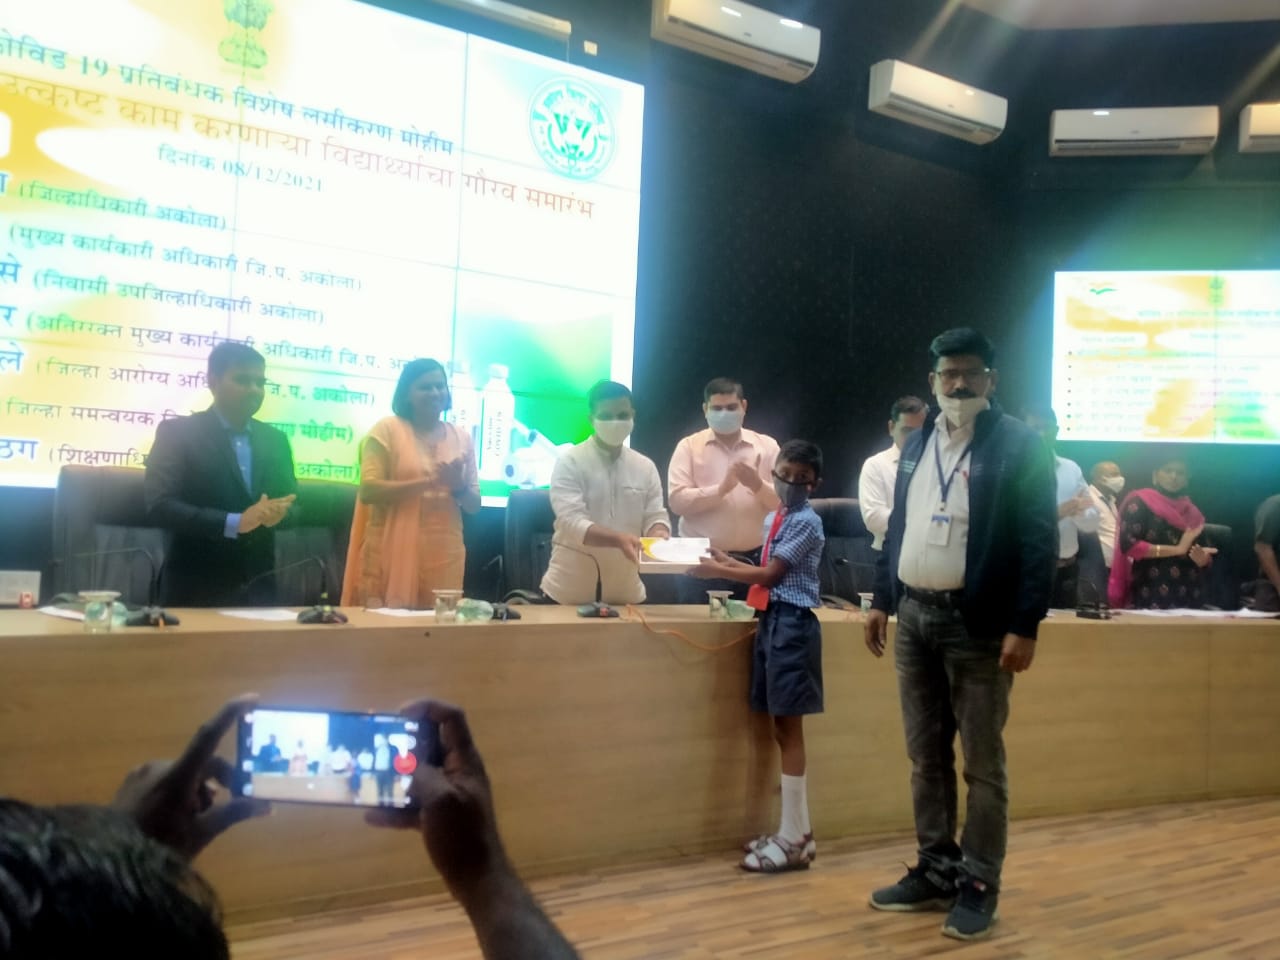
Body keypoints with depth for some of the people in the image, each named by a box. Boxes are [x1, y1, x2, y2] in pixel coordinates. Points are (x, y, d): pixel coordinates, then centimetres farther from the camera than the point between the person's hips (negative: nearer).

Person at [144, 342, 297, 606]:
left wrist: (280, 511, -11)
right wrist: (234, 523, -23)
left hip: (258, 589, 4)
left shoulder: (275, 440, 12)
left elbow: (292, 499, 13)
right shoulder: (177, 432, -3)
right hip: (197, 591, -4)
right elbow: (160, 505, -13)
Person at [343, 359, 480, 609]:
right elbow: (368, 491, -11)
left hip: (444, 556, 4)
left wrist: (459, 486, -9)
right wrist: (428, 481, -18)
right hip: (394, 553, -4)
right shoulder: (387, 429, -1)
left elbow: (474, 505, 13)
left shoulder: (462, 438, 11)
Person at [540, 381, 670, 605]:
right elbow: (571, 522, -17)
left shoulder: (645, 467, 8)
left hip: (625, 591, 4)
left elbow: (656, 517, 5)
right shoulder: (570, 462, -6)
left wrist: (658, 540, -19)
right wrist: (619, 539, -32)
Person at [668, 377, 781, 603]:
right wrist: (721, 489, -21)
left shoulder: (767, 446, 7)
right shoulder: (689, 446, 3)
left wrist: (758, 485, -18)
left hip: (753, 560, 2)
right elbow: (677, 501, -9)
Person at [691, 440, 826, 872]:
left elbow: (770, 575, -13)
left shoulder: (806, 522, -10)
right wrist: (729, 561, 12)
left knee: (790, 728, -6)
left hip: (793, 624, -9)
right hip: (771, 621, 9)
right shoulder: (773, 519, 17)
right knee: (781, 728, 10)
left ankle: (793, 838, 0)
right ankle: (797, 831, 17)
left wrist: (718, 571, -7)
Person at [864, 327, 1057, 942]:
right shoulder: (916, 445, 13)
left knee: (982, 764, 2)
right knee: (926, 757, 13)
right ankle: (936, 871, 25)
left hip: (978, 624, -6)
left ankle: (979, 884, 13)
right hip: (914, 618, 6)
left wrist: (1024, 626, -17)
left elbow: (1040, 541, -12)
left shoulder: (1018, 444, -7)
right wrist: (882, 601, 12)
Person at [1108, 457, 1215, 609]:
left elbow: (1206, 557, 18)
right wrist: (1177, 549, -14)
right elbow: (1128, 545, -12)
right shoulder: (1139, 503, -1)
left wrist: (1202, 558, -6)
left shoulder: (1192, 511, 16)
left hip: (1189, 596, 5)